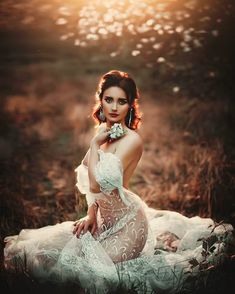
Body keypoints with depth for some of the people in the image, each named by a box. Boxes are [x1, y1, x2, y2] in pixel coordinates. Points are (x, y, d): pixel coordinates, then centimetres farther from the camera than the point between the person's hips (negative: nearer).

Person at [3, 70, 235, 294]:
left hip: (126, 225, -8)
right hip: (105, 220, 8)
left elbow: (98, 184, -25)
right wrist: (91, 215, 0)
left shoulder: (131, 140, -20)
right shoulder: (104, 134, 5)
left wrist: (95, 143, -15)